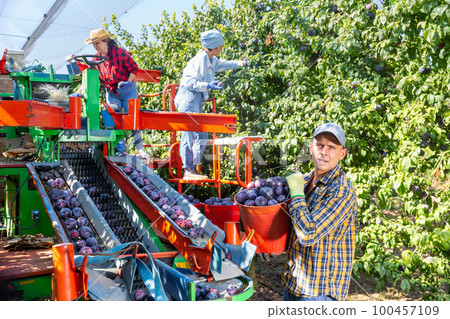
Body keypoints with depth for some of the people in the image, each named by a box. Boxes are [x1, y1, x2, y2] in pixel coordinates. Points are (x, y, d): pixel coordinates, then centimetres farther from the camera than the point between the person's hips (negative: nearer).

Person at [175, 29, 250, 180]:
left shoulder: (211, 60, 15)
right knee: (189, 135, -11)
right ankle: (188, 171, -9)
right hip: (188, 98, -10)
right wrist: (208, 85, -26)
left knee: (202, 136, 9)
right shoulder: (200, 60, -14)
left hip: (197, 101, 10)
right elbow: (189, 81, -19)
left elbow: (224, 64, 36)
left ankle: (193, 169, 15)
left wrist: (241, 63, 44)